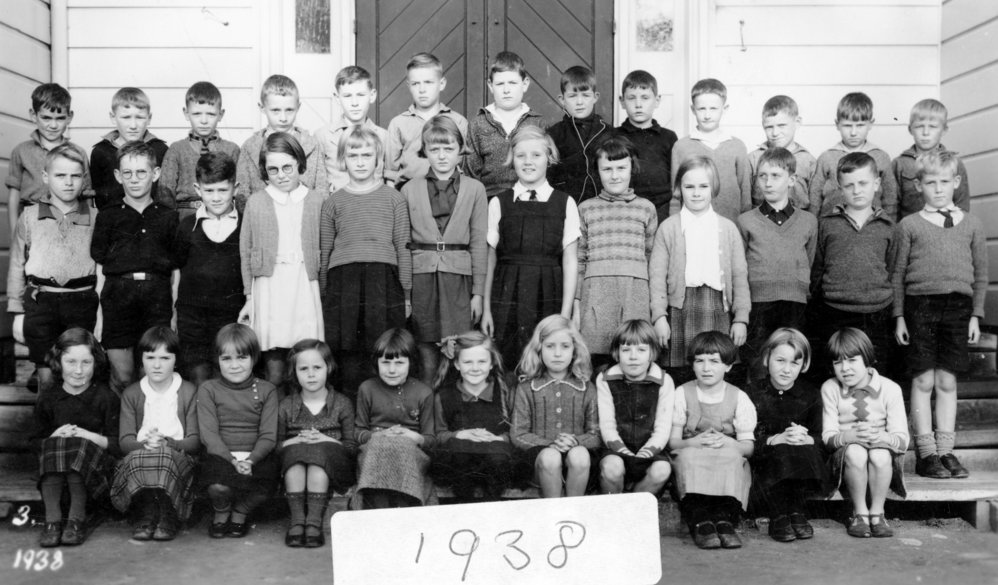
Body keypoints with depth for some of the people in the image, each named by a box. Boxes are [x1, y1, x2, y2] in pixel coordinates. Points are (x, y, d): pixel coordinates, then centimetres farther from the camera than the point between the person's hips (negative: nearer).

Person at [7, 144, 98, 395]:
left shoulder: (93, 219, 4)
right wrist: (18, 312, 7)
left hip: (82, 301, 0)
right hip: (40, 301, 1)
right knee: (46, 378, 6)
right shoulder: (30, 217, 5)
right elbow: (17, 266, 10)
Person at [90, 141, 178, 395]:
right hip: (117, 295, 0)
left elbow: (176, 270, 11)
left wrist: (175, 314, 5)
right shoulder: (107, 216, 9)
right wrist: (98, 315, 2)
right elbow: (99, 270, 8)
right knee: (122, 378, -1)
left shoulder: (169, 217, 11)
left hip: (157, 294, 0)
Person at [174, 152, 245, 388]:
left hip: (232, 314, -1)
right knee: (198, 380, -1)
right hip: (192, 313, 1)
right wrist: (173, 313, 13)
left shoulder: (246, 225, 1)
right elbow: (178, 270, 13)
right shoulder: (188, 225, 6)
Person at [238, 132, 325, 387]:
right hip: (268, 286, 1)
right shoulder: (256, 201, 10)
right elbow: (245, 251, 11)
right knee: (273, 354, 0)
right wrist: (249, 297, 7)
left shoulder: (318, 198, 8)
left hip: (307, 284, -1)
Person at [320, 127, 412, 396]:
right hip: (342, 280, 1)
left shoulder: (393, 198, 12)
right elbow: (324, 252, 16)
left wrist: (406, 293, 8)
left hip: (384, 279, -1)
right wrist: (322, 293, 14)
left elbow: (403, 248, 11)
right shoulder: (333, 202, 14)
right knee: (349, 354, -1)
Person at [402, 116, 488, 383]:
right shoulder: (409, 190, 9)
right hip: (420, 276, 1)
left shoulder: (475, 189, 7)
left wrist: (478, 292, 1)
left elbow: (479, 242, 5)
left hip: (458, 275, -1)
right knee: (426, 351, 3)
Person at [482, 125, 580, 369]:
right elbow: (489, 259, 6)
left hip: (549, 295, 0)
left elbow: (570, 261, 2)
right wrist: (486, 309, 3)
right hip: (507, 295, 0)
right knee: (506, 366, -1)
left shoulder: (565, 204, 4)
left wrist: (566, 313, -5)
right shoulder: (499, 203, 5)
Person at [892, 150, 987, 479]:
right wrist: (899, 316, 0)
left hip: (958, 305, 2)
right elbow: (898, 273, 5)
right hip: (920, 304, -2)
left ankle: (946, 450, 12)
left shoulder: (971, 225, 10)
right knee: (923, 381, -1)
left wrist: (976, 315, 5)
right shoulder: (909, 225, 4)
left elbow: (981, 274, 12)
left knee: (947, 381, 5)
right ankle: (926, 452, 4)